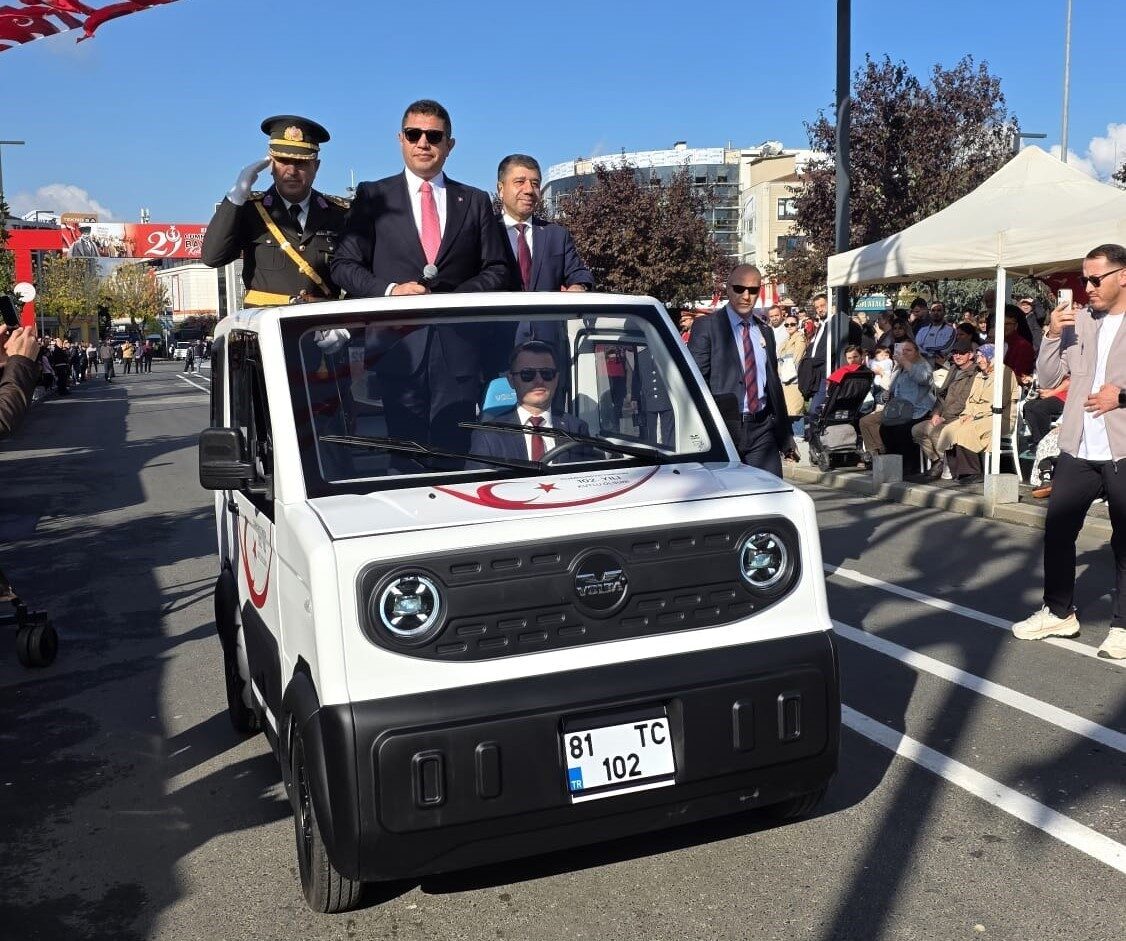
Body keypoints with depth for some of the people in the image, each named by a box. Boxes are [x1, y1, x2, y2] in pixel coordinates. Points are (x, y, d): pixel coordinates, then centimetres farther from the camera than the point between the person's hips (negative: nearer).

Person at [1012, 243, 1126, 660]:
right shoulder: (1076, 319, 7)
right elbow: (1048, 377, 6)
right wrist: (1052, 335, -7)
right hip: (1077, 449, 4)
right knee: (1057, 531, 9)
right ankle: (1059, 612, 23)